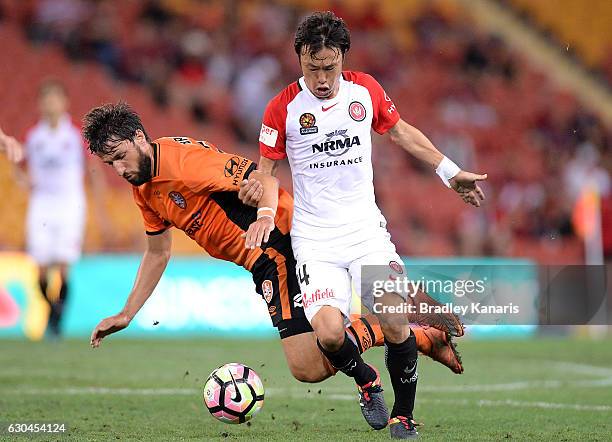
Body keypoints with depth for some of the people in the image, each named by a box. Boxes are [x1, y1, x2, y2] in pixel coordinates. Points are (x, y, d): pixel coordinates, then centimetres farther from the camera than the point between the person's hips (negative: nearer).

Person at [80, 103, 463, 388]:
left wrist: (266, 215, -39)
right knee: (308, 368, 6)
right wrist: (127, 314, 24)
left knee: (309, 366, -16)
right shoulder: (144, 188, 13)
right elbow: (158, 252, 26)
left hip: (281, 244, -9)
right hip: (265, 262, 9)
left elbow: (262, 178, -19)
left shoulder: (184, 160, -16)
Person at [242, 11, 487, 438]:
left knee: (395, 322, -18)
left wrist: (450, 171, 17)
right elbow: (267, 167, 5)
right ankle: (367, 381, 10)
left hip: (366, 229, 2)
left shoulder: (366, 90, 2)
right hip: (315, 239, -2)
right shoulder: (283, 107, -5)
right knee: (329, 331, -24)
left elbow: (400, 131, 19)